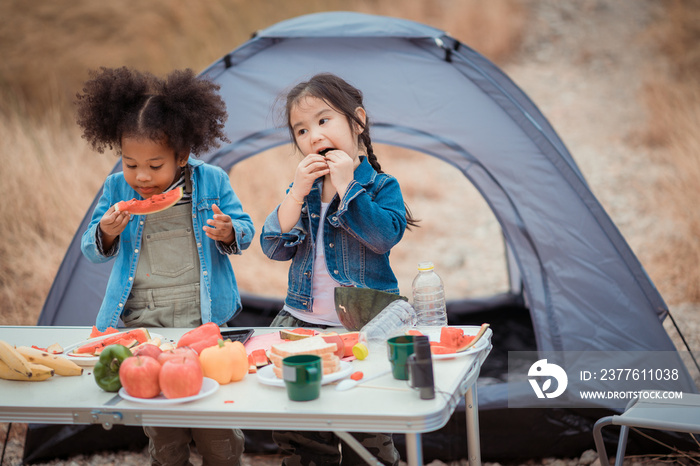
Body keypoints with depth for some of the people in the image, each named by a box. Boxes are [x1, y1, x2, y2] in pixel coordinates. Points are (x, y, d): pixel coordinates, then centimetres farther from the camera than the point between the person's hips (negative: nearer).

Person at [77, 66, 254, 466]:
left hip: (204, 314, -1)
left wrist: (228, 233, -18)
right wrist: (106, 233, -14)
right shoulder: (117, 189, 2)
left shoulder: (212, 182, -2)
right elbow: (93, 251, 8)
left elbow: (245, 231, 6)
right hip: (142, 318, 2)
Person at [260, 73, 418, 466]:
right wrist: (297, 193, -11)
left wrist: (346, 186, -19)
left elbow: (385, 236, -22)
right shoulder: (302, 190, 10)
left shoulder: (381, 186, -3)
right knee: (293, 433, 9)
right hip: (302, 322, 5)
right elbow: (275, 248, -1)